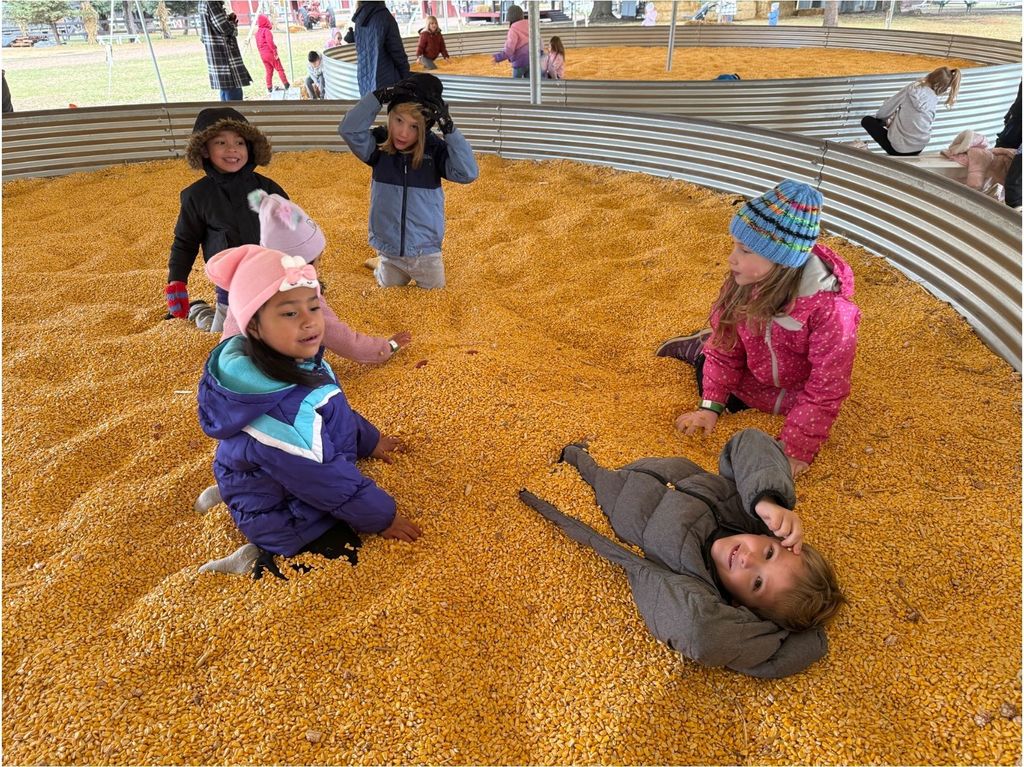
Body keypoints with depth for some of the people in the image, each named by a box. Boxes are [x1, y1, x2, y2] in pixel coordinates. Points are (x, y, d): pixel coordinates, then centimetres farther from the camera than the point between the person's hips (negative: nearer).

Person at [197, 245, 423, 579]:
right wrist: (382, 517, -15)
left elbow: (337, 412, 8)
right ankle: (264, 562, 3)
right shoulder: (285, 411, -40)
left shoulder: (297, 361, -12)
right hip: (287, 524, -8)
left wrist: (370, 441, 21)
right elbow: (328, 481, -28)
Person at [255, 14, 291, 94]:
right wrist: (275, 52, -17)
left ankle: (269, 88, 10)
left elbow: (258, 45, 16)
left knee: (269, 71, 12)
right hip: (270, 54, -7)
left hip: (263, 55, 7)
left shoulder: (257, 32, 12)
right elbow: (270, 42, -21)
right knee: (280, 69, 3)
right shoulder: (266, 30, -12)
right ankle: (286, 85, 2)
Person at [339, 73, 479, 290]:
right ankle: (380, 270, 56)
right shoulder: (379, 145, -11)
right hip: (389, 253, 1)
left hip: (426, 253, -1)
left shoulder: (435, 149, -13)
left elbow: (468, 173, -28)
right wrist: (379, 97, -34)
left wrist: (448, 127, -33)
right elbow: (349, 129, -28)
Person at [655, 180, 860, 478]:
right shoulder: (742, 280, -26)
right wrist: (711, 405, -14)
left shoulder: (830, 310, -39)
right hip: (754, 378, 3)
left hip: (797, 394, -3)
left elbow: (825, 392, -30)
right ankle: (699, 348, 30)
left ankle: (703, 347, 28)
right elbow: (727, 347, -11)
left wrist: (795, 450, -28)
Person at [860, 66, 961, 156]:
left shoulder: (911, 88, -13)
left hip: (898, 148, -7)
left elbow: (885, 110, -6)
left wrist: (879, 117, 16)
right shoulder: (934, 100, -2)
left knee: (867, 120, 12)